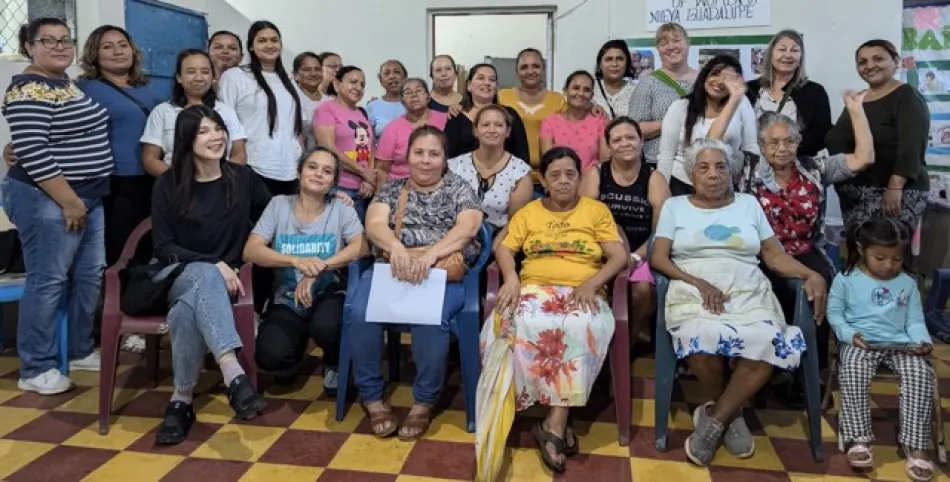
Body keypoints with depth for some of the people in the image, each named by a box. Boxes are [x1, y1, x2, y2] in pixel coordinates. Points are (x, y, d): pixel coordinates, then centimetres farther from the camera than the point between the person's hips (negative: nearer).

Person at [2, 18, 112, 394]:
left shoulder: (66, 83, 14)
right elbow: (32, 154, -21)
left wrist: (82, 199, 17)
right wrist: (69, 201, -19)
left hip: (88, 197, 9)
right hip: (48, 200, -9)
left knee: (90, 277, 13)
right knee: (47, 282, -3)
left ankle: (80, 351, 27)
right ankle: (36, 369, 8)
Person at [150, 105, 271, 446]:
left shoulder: (242, 178, 4)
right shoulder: (168, 185, -2)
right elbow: (163, 248, -6)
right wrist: (213, 264, -19)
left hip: (222, 279, 2)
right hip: (176, 275, -1)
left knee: (188, 310, -36)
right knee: (205, 276, -39)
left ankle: (182, 401, -31)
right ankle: (235, 377, -52)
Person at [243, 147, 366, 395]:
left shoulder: (341, 208, 0)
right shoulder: (278, 204, 2)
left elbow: (361, 246, -15)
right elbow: (251, 251, -8)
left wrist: (318, 269, -25)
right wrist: (296, 261, -25)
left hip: (328, 294, -1)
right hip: (287, 300, 1)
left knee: (325, 326, -35)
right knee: (270, 355, -25)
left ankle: (335, 363, 3)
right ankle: (297, 347, 15)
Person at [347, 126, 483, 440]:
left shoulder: (458, 188, 13)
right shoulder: (392, 189, 18)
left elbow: (467, 228, -6)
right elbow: (374, 224, 1)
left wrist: (431, 254, -23)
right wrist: (397, 247, -22)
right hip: (391, 270, 2)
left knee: (430, 318, -35)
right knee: (361, 314, -28)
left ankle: (425, 401, -14)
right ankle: (371, 395, -8)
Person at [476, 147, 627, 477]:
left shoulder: (597, 210, 14)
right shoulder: (528, 212, 20)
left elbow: (619, 256, 6)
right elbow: (504, 249, 10)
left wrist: (591, 283, -12)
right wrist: (511, 278, -12)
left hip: (582, 294, -1)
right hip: (534, 290, 1)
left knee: (581, 328, -37)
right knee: (521, 324, -35)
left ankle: (554, 423, -30)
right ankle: (560, 422, -26)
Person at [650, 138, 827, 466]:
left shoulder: (748, 203, 20)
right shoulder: (674, 206, 14)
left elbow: (774, 255, 14)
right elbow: (658, 259, 3)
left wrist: (811, 274, -5)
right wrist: (698, 282, -12)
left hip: (749, 293, 2)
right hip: (693, 292, -2)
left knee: (768, 344, -32)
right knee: (702, 341, -37)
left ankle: (714, 419, -15)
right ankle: (732, 412, -6)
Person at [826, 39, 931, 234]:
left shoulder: (907, 97, -6)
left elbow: (911, 147, -17)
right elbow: (837, 140, 18)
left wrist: (895, 188, -26)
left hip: (895, 193, -7)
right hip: (854, 193, 7)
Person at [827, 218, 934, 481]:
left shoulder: (908, 284, 12)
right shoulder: (845, 279, 2)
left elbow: (915, 321, 12)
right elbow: (834, 313, 4)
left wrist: (923, 341, -9)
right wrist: (849, 334, -14)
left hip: (900, 344, 3)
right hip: (860, 343, -2)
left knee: (920, 373, -27)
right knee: (853, 372, -33)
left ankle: (915, 444, -21)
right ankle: (859, 438, -26)